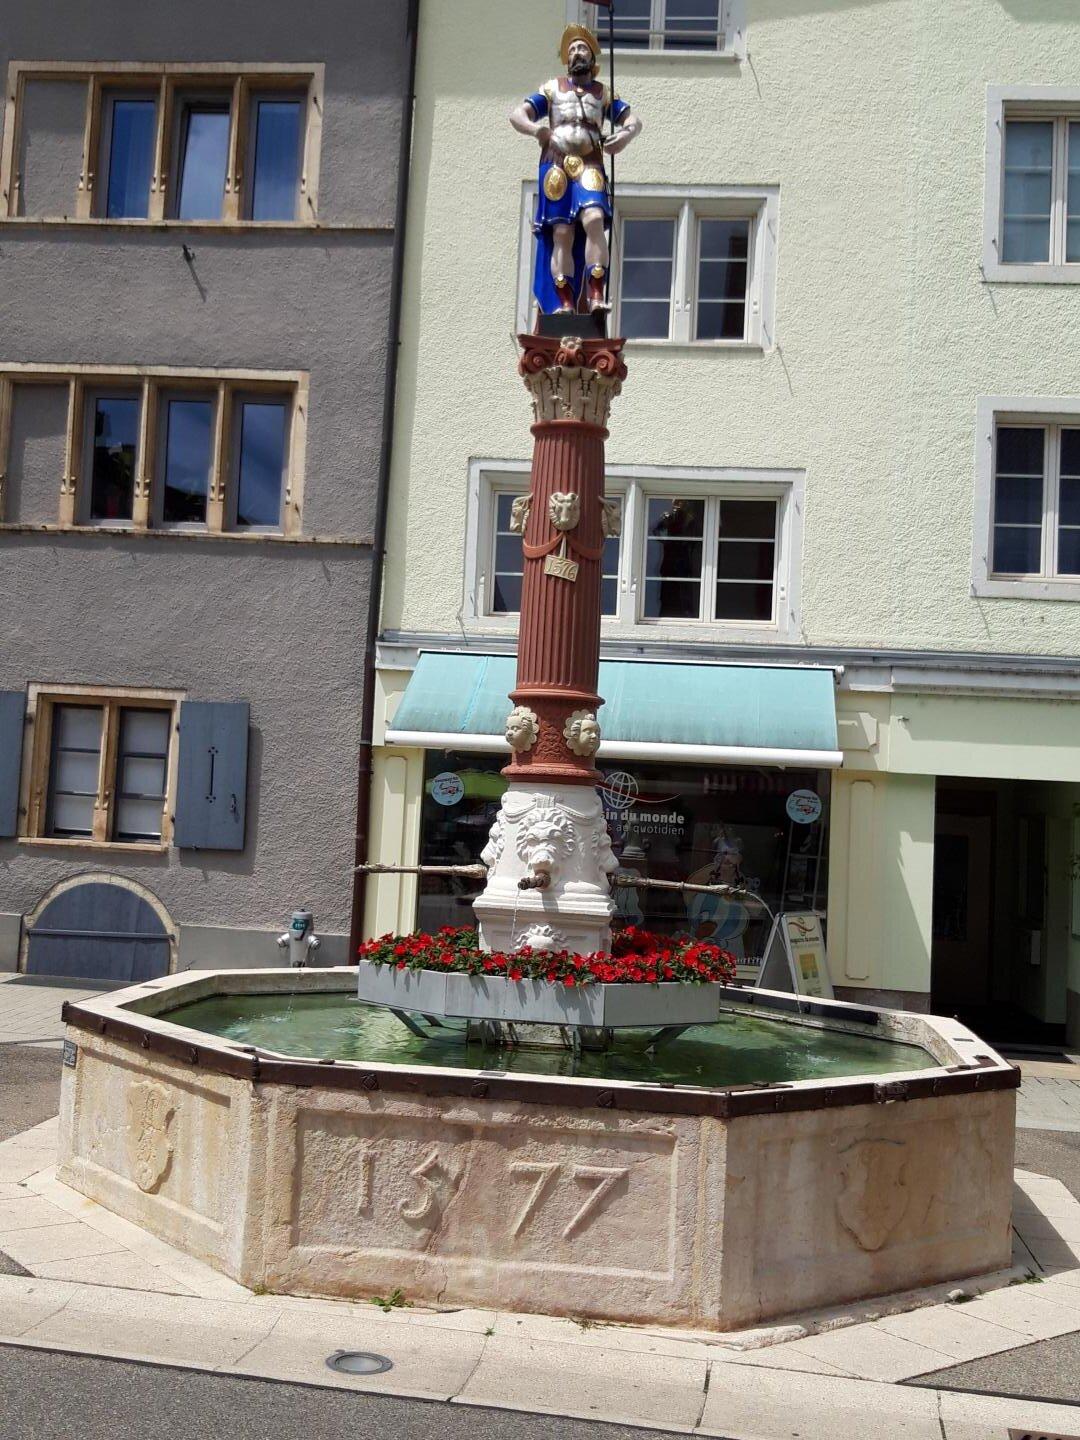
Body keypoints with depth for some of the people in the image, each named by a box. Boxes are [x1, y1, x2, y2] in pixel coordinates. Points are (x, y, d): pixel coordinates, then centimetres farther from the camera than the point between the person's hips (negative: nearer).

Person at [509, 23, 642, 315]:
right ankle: (564, 302, -11)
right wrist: (536, 129, -10)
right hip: (556, 166, 0)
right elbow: (516, 114, 13)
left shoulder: (603, 93, 22)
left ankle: (596, 295, -28)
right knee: (562, 234, -10)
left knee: (594, 220, -24)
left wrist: (626, 133, -7)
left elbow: (634, 120, 18)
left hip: (590, 166, 0)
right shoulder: (552, 88, 21)